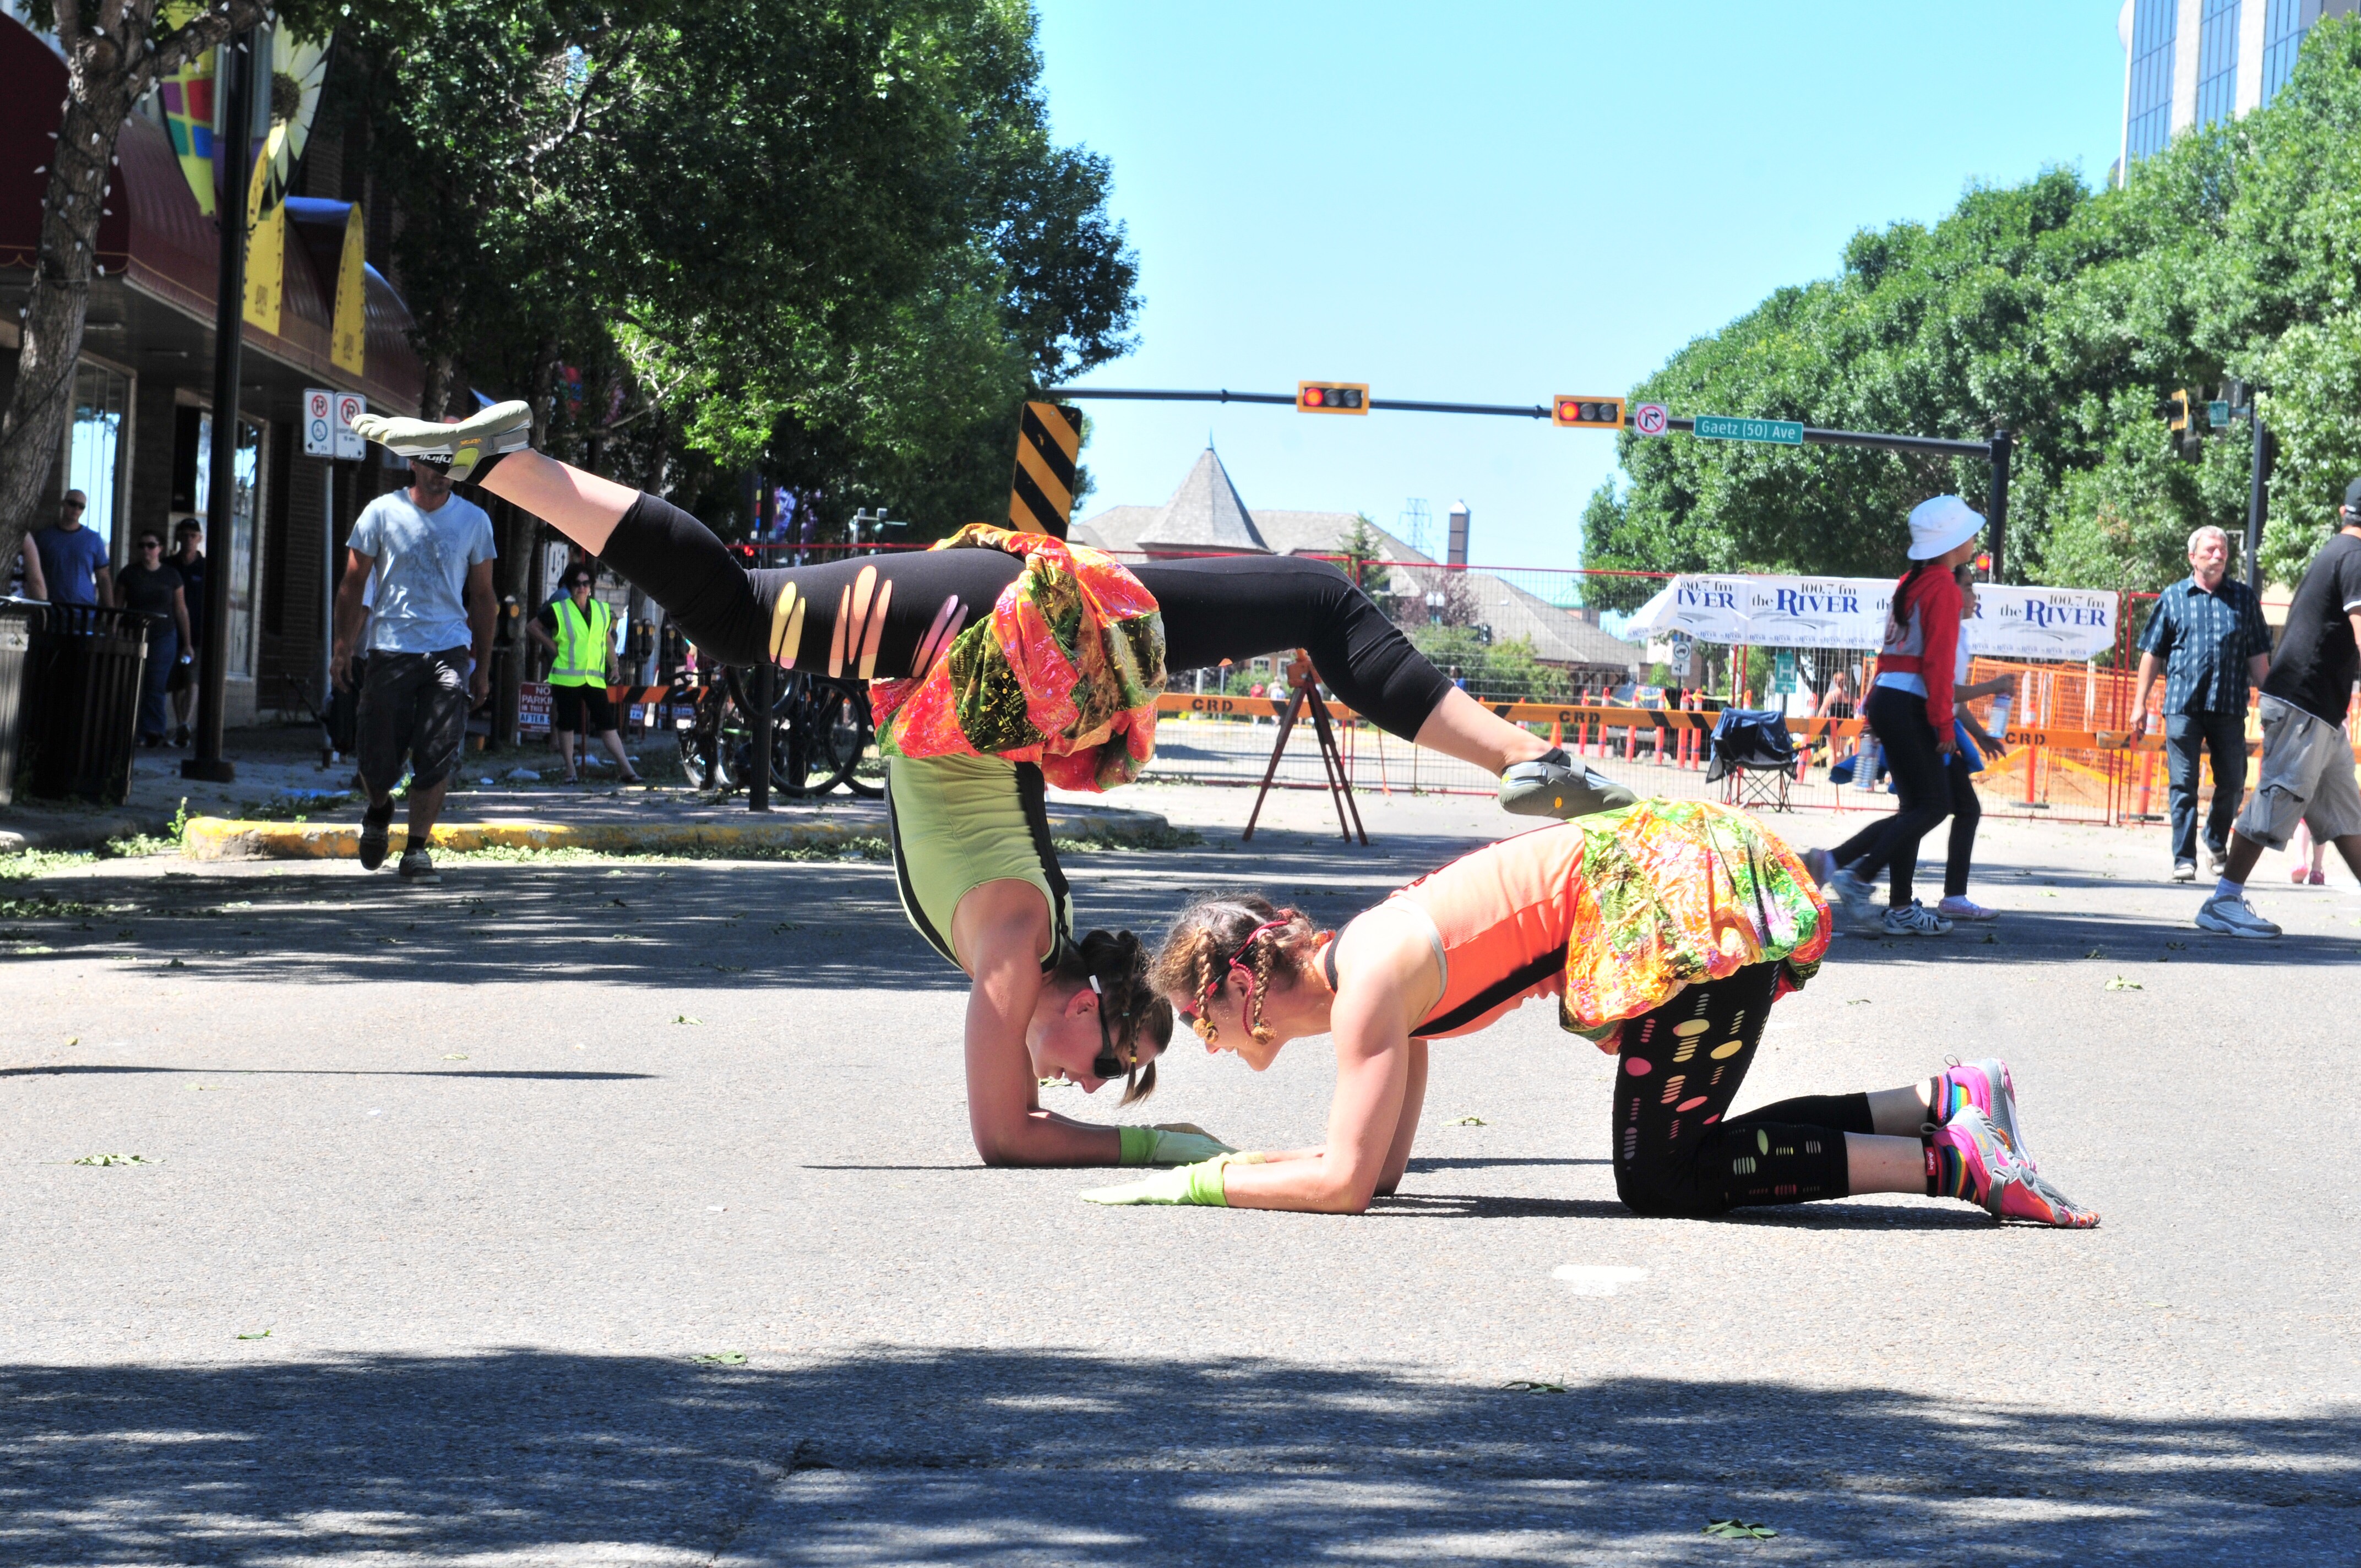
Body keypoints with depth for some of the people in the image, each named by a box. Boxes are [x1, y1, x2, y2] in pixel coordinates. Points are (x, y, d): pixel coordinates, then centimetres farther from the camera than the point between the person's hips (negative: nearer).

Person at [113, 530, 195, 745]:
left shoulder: (171, 576, 6)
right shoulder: (129, 573, 6)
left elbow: (181, 610, 10)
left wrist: (187, 644, 9)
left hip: (163, 637, -1)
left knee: (156, 687, -8)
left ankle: (154, 733, -11)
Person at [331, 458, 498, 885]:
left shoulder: (474, 521, 8)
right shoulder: (382, 513, 3)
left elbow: (482, 597, 13)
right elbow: (353, 584, 7)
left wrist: (482, 668, 10)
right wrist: (343, 649, -1)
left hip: (449, 652, 1)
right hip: (390, 651, -1)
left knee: (438, 757, -10)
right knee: (378, 758, 0)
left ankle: (417, 850, 0)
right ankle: (379, 811, 34)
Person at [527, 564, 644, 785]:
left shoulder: (602, 610, 11)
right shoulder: (558, 610, -1)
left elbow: (608, 639, 23)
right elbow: (531, 627, 5)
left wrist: (614, 665, 15)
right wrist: (552, 646, -1)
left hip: (595, 679, 2)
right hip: (566, 678, -2)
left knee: (608, 725, -2)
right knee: (567, 725, 3)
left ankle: (627, 771, -5)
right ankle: (570, 771, 12)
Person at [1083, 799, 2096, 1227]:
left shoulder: (1367, 983, -13)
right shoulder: (1358, 961, 13)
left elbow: (1346, 1180, -19)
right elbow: (1386, 1165, 19)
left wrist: (1190, 1183, -11)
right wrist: (1237, 1160, 14)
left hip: (1680, 904, -9)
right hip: (1668, 862, 9)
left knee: (1660, 1183, -4)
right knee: (1674, 1156, 15)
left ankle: (1948, 1162, -8)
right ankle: (1945, 1102, 15)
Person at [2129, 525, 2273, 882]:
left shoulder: (2244, 598, 11)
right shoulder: (2173, 598, 7)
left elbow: (2258, 656, 12)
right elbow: (2152, 653, 9)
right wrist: (2140, 704, 5)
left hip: (2230, 707, 2)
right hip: (2183, 705, -1)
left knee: (2233, 785, 5)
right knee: (2184, 786, -3)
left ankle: (2216, 843, 28)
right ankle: (2184, 858, 2)